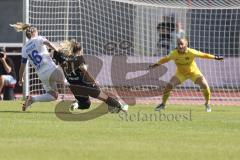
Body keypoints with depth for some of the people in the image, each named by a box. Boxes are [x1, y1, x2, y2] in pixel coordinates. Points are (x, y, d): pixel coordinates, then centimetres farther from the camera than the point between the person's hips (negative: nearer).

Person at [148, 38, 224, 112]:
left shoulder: (191, 52, -29)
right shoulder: (174, 53, -23)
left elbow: (203, 55, -16)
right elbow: (166, 59, -4)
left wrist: (215, 57, -15)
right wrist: (156, 64, 1)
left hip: (193, 72, -1)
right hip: (180, 73, 1)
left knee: (205, 85, -16)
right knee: (169, 86, -14)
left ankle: (207, 104, 10)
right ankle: (163, 104, 8)